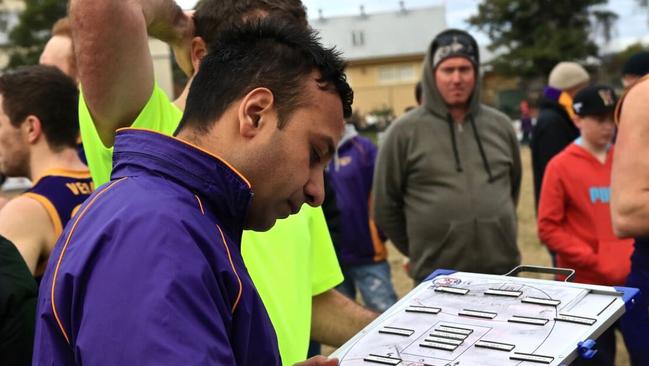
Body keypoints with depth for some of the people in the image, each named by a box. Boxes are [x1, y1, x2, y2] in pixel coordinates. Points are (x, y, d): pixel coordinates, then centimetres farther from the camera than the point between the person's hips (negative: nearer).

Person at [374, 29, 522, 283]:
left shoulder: (500, 125, 7)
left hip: (501, 270, 4)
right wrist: (422, 253, 7)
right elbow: (385, 205, 1)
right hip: (436, 277, -3)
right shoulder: (406, 131, -4)